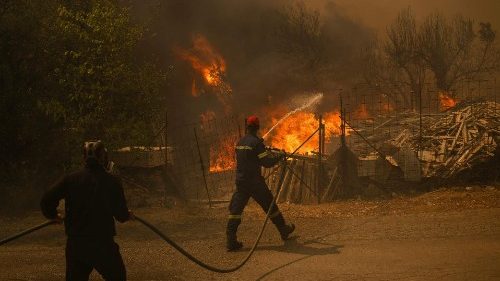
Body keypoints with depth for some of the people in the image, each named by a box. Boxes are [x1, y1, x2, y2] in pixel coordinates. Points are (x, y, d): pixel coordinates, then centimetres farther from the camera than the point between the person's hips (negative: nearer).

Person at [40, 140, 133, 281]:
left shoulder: (70, 179, -2)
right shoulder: (112, 181, -7)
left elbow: (47, 201, -7)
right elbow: (121, 215, -4)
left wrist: (53, 215, 14)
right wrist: (128, 215, 20)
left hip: (75, 245, 2)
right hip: (103, 243, -2)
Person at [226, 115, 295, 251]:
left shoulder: (240, 143, 9)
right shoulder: (256, 142, -13)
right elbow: (266, 163, -14)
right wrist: (279, 158, 1)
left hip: (240, 181, 5)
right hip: (255, 182, -5)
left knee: (236, 209, 0)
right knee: (270, 206, 11)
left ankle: (231, 241, -9)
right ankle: (284, 231, 25)